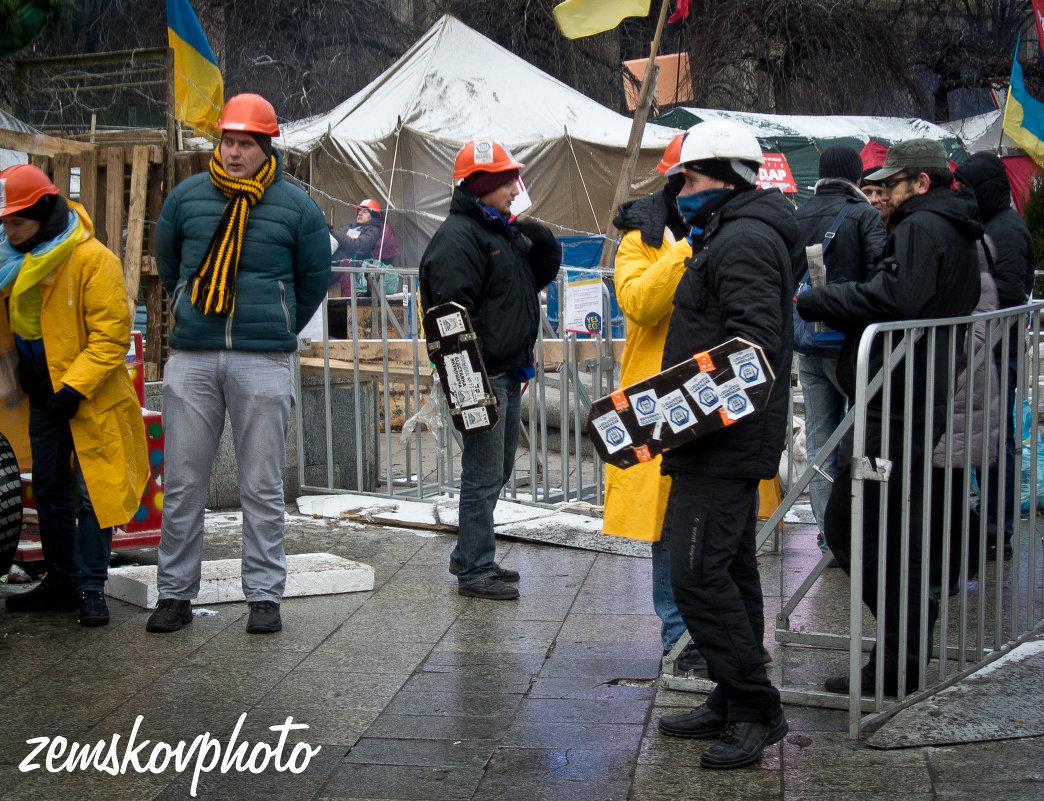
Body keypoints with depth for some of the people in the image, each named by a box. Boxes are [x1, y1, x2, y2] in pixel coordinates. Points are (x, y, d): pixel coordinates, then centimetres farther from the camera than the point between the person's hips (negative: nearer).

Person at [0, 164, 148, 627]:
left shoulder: (92, 259, -18)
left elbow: (112, 334, -19)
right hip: (43, 398, 7)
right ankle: (62, 581, 23)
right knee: (49, 491, 12)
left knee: (93, 493, -5)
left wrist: (75, 386, -23)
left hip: (91, 398, -7)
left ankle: (91, 586, 2)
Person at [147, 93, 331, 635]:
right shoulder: (186, 198, 7)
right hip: (190, 359, 2)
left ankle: (264, 596, 10)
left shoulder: (295, 208, 3)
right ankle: (175, 593, 13)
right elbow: (168, 265, 22)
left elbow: (314, 278, 16)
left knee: (262, 487, 2)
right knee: (181, 483, 3)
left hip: (263, 363, -1)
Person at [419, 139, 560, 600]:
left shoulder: (504, 230, 17)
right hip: (483, 374, -10)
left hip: (508, 374, 10)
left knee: (497, 471, 18)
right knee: (483, 475, -5)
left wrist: (540, 243, 0)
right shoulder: (457, 237, -15)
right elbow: (454, 311, -22)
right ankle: (474, 571, 3)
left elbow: (541, 274, 22)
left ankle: (469, 555, 30)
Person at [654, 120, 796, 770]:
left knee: (698, 572, -12)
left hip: (726, 442, -11)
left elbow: (756, 345, -26)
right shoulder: (734, 235, 19)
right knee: (730, 568, 16)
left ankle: (756, 708, -5)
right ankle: (734, 702, 25)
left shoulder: (741, 241, -15)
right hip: (729, 440, 11)